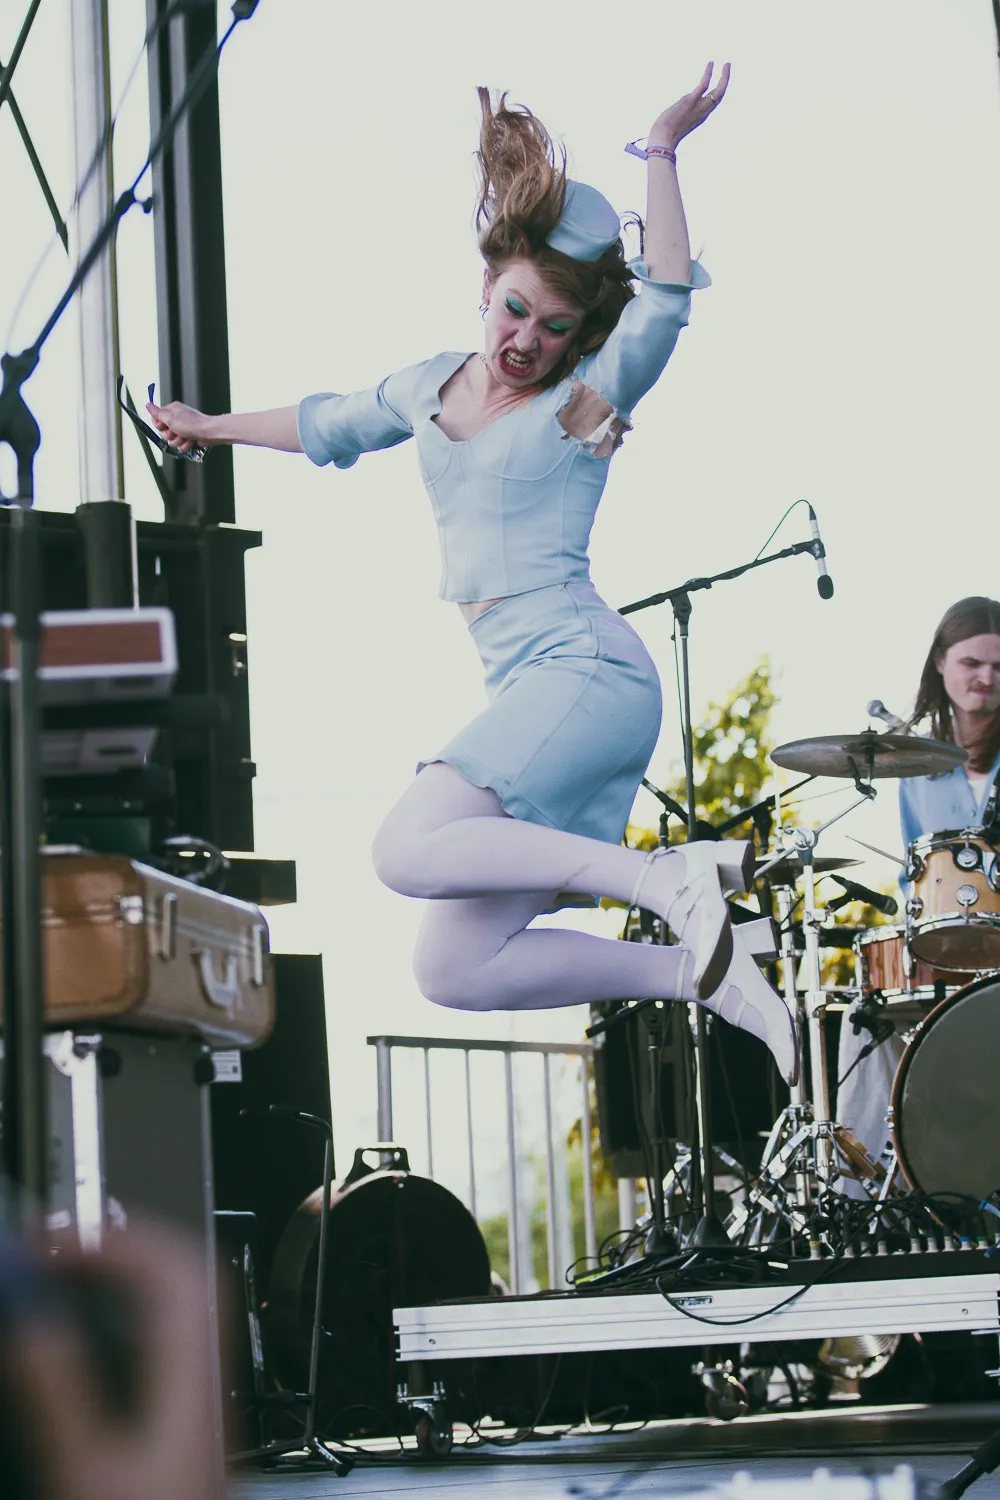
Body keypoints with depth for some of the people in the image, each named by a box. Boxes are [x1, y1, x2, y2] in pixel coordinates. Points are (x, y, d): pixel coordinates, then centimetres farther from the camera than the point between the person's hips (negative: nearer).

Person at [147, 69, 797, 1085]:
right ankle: (702, 973, 1)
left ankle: (665, 877, -21)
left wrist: (663, 154, -20)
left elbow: (667, 300, -20)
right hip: (528, 694, 8)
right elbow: (328, 427, 39)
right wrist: (212, 428, 52)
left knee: (408, 850, -27)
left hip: (587, 672, -8)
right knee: (452, 971, -3)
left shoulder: (587, 403, 0)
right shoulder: (428, 389, 19)